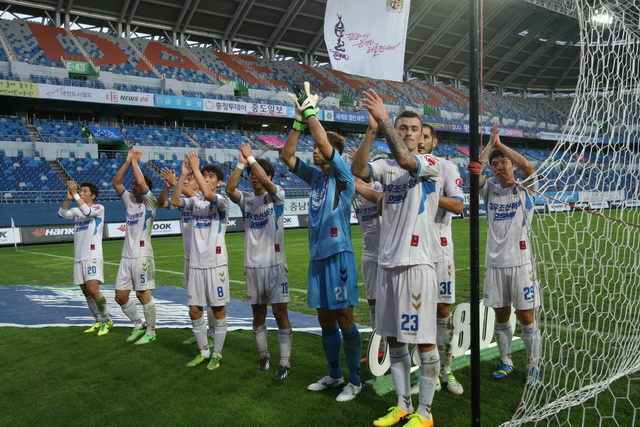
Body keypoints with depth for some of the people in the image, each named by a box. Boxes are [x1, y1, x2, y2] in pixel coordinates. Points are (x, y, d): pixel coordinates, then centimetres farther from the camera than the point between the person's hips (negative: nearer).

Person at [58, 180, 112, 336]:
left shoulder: (99, 208, -1)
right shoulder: (76, 211, 15)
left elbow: (87, 212, -21)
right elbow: (62, 214, -3)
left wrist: (75, 194, -23)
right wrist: (68, 198, -18)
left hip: (93, 256, -7)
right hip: (78, 257, 7)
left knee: (92, 289, -16)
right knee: (86, 291, 8)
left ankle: (107, 320, -1)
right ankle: (99, 322, 20)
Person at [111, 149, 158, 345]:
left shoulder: (150, 202, -6)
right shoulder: (130, 201, 12)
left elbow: (141, 182, -22)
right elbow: (116, 182, 8)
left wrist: (135, 162, -9)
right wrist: (128, 161, 3)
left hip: (142, 256, -7)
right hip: (126, 256, 7)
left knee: (143, 295, -2)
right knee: (120, 296, 9)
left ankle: (151, 331, 13)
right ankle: (139, 326, 27)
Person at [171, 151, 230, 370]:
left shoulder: (223, 201, -4)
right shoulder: (194, 201, 10)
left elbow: (208, 195, -25)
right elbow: (175, 201, -9)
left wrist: (195, 169, -20)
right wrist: (184, 174, -14)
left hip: (216, 263, -5)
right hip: (196, 263, 5)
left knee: (218, 310, 4)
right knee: (194, 311, 9)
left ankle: (217, 354, 15)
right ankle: (203, 351, 24)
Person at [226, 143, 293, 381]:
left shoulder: (276, 196, -1)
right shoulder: (246, 200, 9)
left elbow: (266, 183, -22)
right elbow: (229, 189, -11)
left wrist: (251, 158, -18)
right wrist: (241, 163, -19)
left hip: (275, 264, -4)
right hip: (252, 265, 4)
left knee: (280, 312, -5)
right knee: (258, 314, 12)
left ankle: (285, 362, -2)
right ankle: (263, 355, 26)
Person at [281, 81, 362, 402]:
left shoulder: (343, 175, -8)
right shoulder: (315, 176, 11)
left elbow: (324, 141, -21)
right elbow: (286, 156, 8)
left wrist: (310, 110, -10)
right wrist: (299, 121, 1)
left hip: (339, 256, -7)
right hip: (317, 256, 7)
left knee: (344, 320, -1)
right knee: (325, 320, 14)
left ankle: (354, 381, 11)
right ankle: (334, 375, 28)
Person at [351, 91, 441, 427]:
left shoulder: (432, 164, -2)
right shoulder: (386, 166, 10)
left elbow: (404, 159, -24)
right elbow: (357, 169, -11)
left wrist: (384, 119, -25)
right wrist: (371, 129, -22)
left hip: (417, 263, -5)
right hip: (387, 261, 5)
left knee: (424, 339, 1)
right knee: (394, 337, 12)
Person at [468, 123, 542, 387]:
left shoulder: (525, 190, 1)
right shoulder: (490, 191, 8)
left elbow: (527, 166, -19)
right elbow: (474, 171, -10)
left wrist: (501, 144, -9)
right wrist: (490, 143, -4)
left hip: (521, 263, -3)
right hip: (495, 264, 3)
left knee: (526, 318, 2)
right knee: (501, 317, 12)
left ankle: (534, 367, 15)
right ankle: (506, 362, 27)